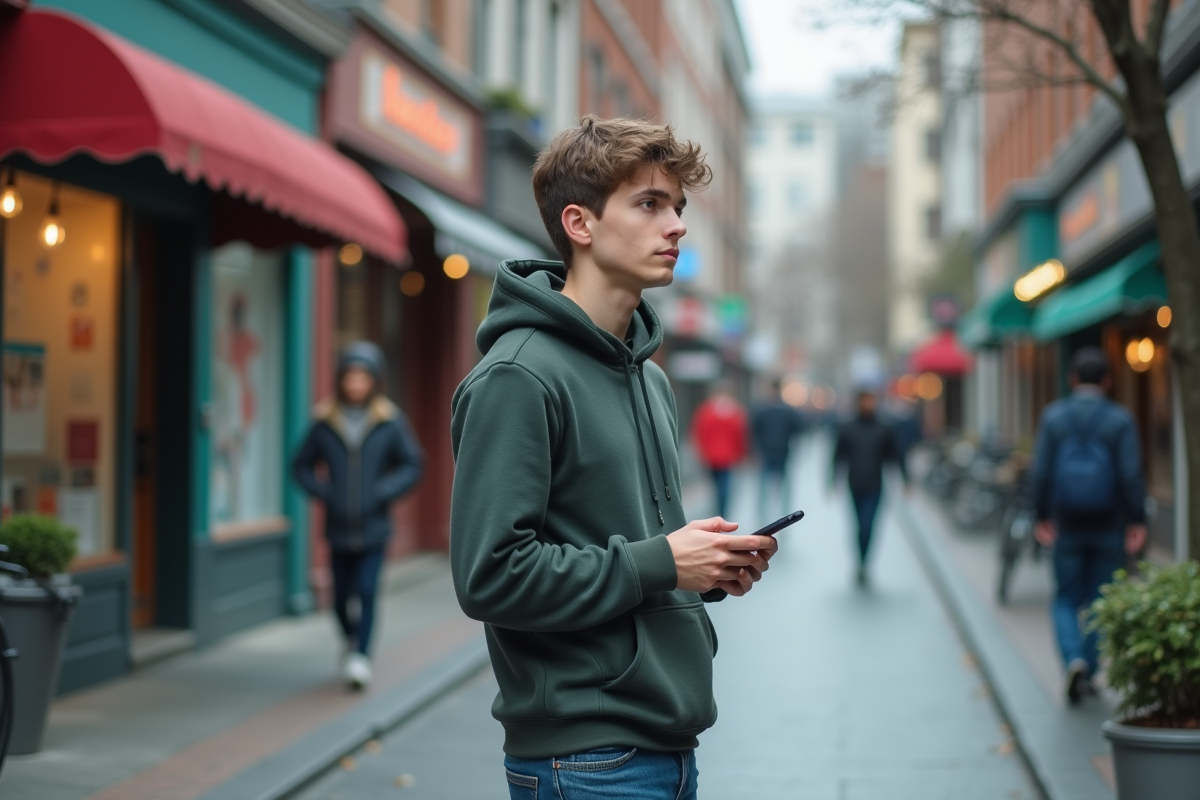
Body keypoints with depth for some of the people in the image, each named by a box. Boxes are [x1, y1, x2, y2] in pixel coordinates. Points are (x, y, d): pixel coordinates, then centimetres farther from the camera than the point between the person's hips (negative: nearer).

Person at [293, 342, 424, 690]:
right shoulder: (325, 421, -1)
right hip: (338, 529, 2)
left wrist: (384, 492, -11)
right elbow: (302, 465, 9)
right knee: (341, 598, 10)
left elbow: (413, 463, 1)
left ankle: (362, 658, -6)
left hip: (373, 528, -2)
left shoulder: (390, 420, -3)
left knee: (367, 593, -11)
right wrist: (323, 492, -6)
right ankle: (352, 641, 38)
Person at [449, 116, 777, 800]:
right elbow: (490, 575, -22)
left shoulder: (649, 376, 14)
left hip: (669, 741, 9)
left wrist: (711, 569, 3)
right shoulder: (520, 376, -15)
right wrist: (658, 563, -17)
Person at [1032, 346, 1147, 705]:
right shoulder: (1120, 420, -6)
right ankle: (1088, 674, 14)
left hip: (1067, 528, 1)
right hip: (1109, 529, 0)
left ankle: (1074, 660, -13)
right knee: (1100, 602, 12)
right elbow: (1132, 476, -11)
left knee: (1066, 600, 10)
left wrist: (1043, 517, 3)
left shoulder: (1054, 416, -3)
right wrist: (1137, 522, -5)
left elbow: (1041, 472, -5)